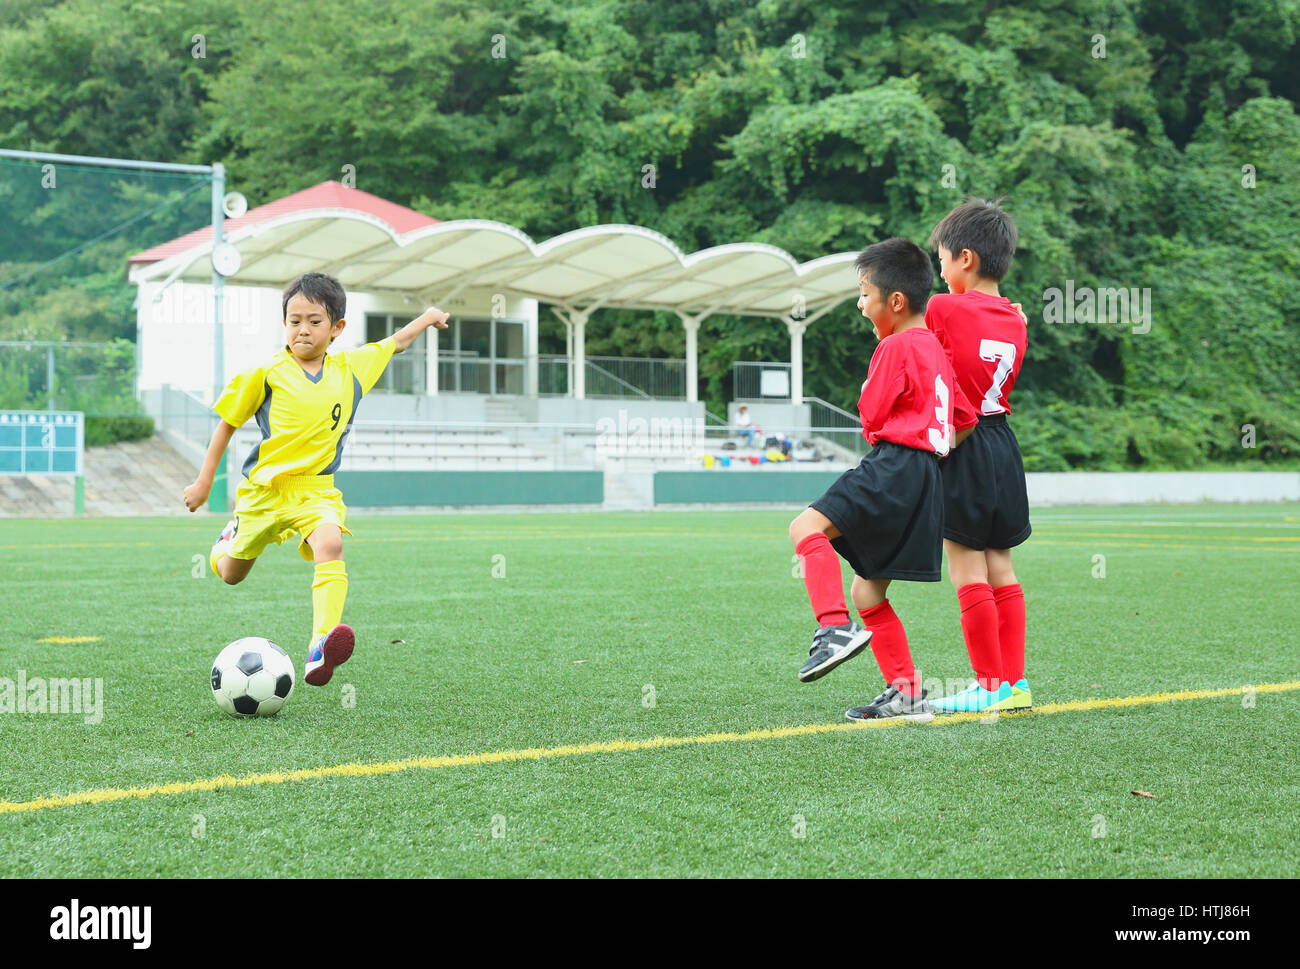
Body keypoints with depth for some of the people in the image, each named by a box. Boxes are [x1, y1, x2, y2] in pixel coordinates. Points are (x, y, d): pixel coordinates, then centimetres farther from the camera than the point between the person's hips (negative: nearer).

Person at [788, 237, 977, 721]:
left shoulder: (895, 347, -8)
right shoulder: (934, 347, 20)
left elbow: (870, 417, -7)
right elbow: (966, 418, 22)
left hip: (895, 468, -10)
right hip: (926, 476, 10)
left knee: (807, 527, -22)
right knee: (867, 591, 14)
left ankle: (835, 628, -35)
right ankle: (906, 692, 14)